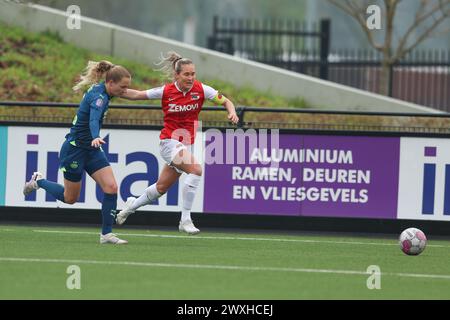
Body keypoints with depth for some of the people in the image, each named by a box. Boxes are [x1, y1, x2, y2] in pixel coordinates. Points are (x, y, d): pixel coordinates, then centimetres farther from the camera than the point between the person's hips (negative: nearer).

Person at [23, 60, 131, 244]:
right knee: (70, 198, 7)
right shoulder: (99, 96, -25)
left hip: (91, 150, 9)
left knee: (111, 188, -9)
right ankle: (38, 182, 32)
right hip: (75, 148, -9)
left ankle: (106, 234, -7)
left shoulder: (99, 90, 3)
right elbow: (93, 119, -45)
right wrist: (96, 137, -63)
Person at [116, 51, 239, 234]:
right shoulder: (165, 92, -10)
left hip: (187, 144, 5)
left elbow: (225, 102, 1)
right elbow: (136, 95, 1)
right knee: (196, 169, -29)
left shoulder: (201, 89, -6)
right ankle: (185, 220, -24)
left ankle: (132, 205, 44)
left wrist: (232, 113, -19)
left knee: (162, 187, 15)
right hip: (169, 142, -5)